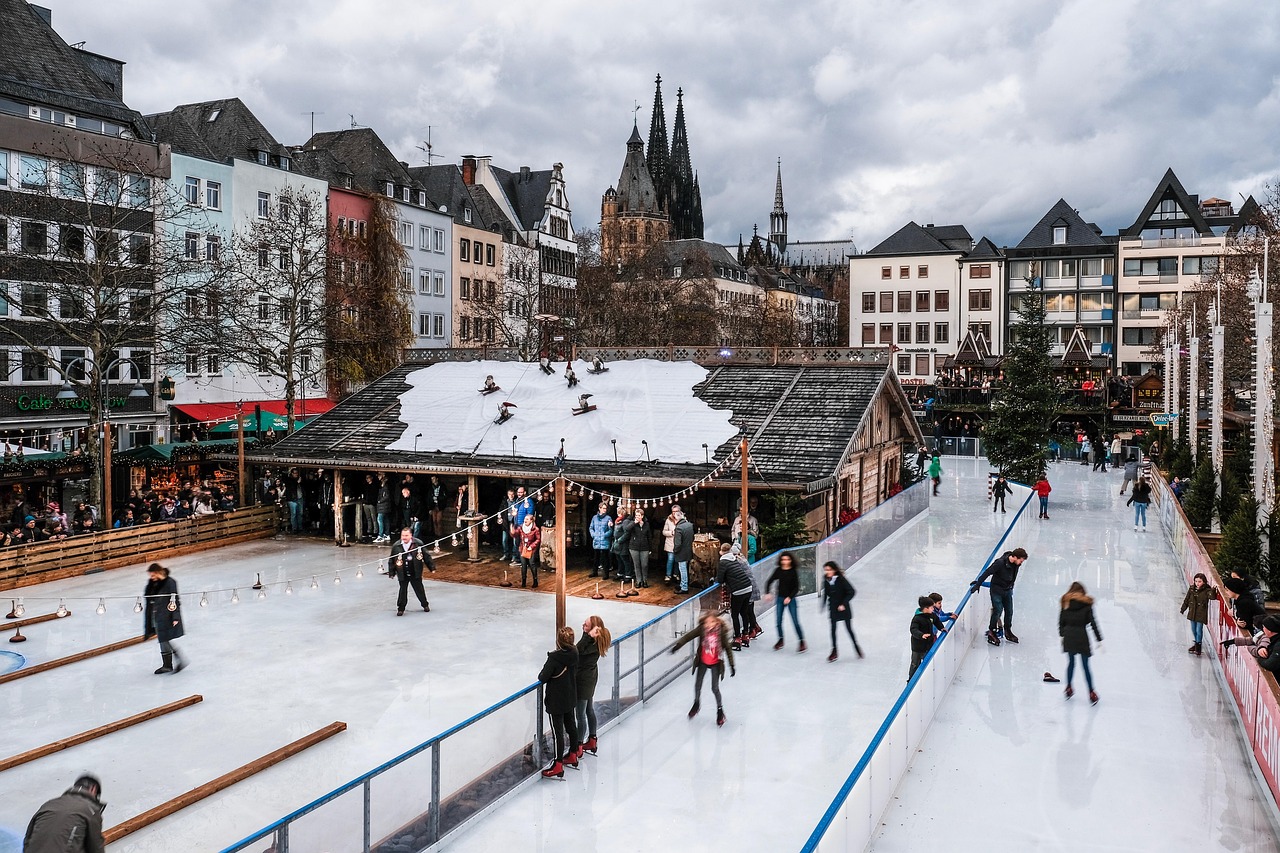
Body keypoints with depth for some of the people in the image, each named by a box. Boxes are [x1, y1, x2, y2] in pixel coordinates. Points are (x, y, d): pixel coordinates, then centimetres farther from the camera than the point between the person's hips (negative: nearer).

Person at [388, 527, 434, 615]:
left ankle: (425, 605, 31)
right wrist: (391, 572, 5)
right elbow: (391, 560, 4)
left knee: (419, 590, 12)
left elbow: (426, 556, 0)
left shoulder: (418, 544, -8)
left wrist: (432, 567, 2)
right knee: (403, 591, 6)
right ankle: (400, 609, 20)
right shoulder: (396, 546, -6)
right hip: (402, 574, 0)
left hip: (415, 573, 0)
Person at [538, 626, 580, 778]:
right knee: (571, 726, 22)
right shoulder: (574, 654, -5)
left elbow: (543, 677, -21)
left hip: (556, 702, -7)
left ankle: (558, 767, 6)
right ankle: (572, 756, 39)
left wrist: (541, 675, 1)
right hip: (571, 698, 7)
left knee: (558, 732, 0)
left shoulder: (554, 658, -25)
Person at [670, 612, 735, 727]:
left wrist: (731, 665, -7)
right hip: (702, 662, 2)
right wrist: (678, 645, -34)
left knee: (715, 688, 1)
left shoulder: (721, 632, -21)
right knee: (697, 685, 14)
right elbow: (689, 636, -19)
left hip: (715, 663, -2)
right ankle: (696, 704, 44)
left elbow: (727, 648, -12)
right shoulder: (701, 629, -18)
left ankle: (720, 709, 26)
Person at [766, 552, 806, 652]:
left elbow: (796, 587, -9)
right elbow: (769, 582, 4)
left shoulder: (793, 572, -9)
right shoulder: (778, 570, -1)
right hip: (780, 598, 3)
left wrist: (789, 597, -20)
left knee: (795, 622, -5)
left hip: (791, 599, -3)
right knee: (778, 621, 5)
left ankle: (802, 642, 7)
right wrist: (767, 593, -8)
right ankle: (781, 640, 26)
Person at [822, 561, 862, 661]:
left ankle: (856, 646, 26)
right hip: (833, 608, 4)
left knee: (849, 628, 5)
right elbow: (825, 595, 9)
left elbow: (852, 592, -17)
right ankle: (834, 651, 10)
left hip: (844, 608, -4)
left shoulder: (841, 580, -17)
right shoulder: (826, 582, -2)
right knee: (833, 629, 1)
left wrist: (843, 604, -19)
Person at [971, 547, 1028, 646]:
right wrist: (977, 585, -18)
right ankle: (991, 632, 9)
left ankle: (1008, 632, 29)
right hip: (997, 590, -6)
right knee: (997, 611, -7)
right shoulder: (1000, 563, -27)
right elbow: (987, 572, -22)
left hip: (1007, 590, 6)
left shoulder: (1016, 564, -7)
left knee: (1009, 612, 11)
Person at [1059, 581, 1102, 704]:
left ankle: (1068, 688, 26)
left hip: (1068, 635, 2)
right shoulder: (1086, 604, -3)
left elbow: (1061, 621, 5)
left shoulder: (1066, 602, 4)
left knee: (1071, 662, 19)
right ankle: (1091, 693, 9)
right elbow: (1093, 623, -5)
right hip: (1081, 635, -2)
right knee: (1085, 666, 5)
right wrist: (1099, 640, -2)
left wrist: (1062, 634, 16)